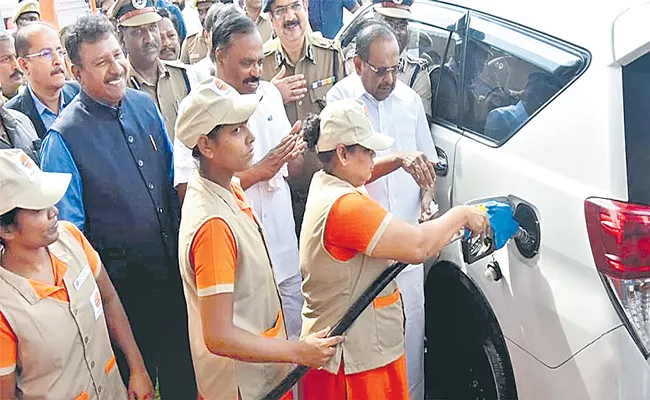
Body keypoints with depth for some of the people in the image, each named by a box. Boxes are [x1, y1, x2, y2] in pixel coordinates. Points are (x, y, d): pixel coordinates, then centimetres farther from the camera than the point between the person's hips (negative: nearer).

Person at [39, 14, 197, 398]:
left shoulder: (145, 105, -1)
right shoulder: (64, 136, -16)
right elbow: (68, 224, -10)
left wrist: (182, 241, 10)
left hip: (173, 266, 5)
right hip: (122, 281, -4)